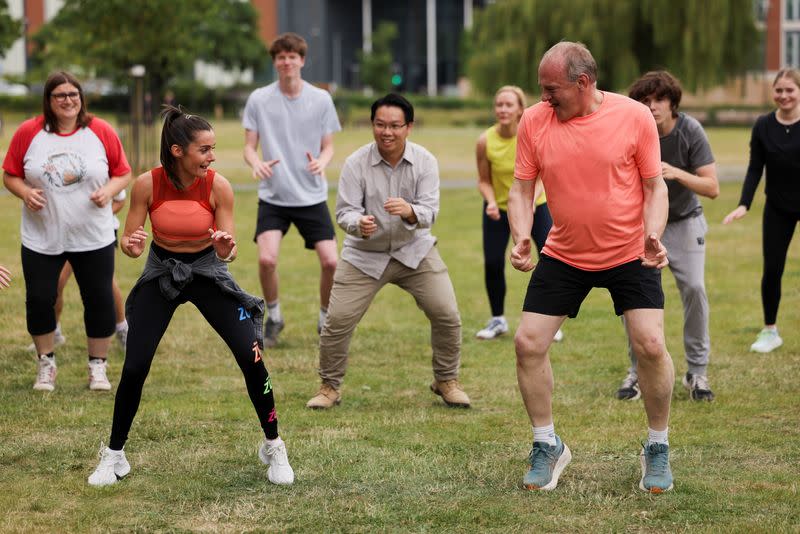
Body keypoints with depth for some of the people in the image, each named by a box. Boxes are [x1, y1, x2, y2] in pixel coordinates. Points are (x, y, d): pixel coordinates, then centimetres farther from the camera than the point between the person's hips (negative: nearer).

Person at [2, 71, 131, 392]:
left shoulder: (101, 132, -3)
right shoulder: (28, 133, -4)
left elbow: (123, 173, 3)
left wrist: (108, 190, -16)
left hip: (93, 238, 0)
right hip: (41, 238, 0)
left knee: (99, 300, 2)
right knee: (39, 299, 1)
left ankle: (98, 367, 18)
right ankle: (46, 364, 21)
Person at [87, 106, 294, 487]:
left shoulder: (218, 186, -20)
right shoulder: (147, 184, -19)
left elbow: (228, 248, -15)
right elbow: (129, 241, -11)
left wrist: (227, 250, -38)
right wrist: (131, 246, -34)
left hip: (208, 271, 0)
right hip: (161, 273, 0)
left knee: (251, 358, -12)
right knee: (134, 367, -7)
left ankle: (274, 448, 7)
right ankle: (114, 455, 13)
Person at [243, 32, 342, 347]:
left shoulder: (321, 99, 1)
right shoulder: (259, 100, -1)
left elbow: (328, 146, 7)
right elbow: (249, 146, 2)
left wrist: (321, 161, -17)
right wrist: (256, 164, -21)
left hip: (312, 196, 1)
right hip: (273, 197, -1)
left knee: (330, 262, -8)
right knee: (267, 259, -18)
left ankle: (326, 319, 17)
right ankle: (273, 316, 8)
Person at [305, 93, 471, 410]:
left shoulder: (424, 162, -11)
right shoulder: (356, 164, -15)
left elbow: (429, 211, -19)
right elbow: (345, 211, -17)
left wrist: (410, 212, -42)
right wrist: (358, 224, -41)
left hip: (414, 250, 1)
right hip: (365, 254, -1)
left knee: (447, 316, -6)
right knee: (337, 321, -8)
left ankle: (446, 381, 17)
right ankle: (329, 386, 12)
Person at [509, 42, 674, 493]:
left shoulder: (634, 116, -12)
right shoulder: (534, 122, -7)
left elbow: (654, 186, -5)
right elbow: (522, 189, 0)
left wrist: (653, 234, -21)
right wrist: (521, 237, -17)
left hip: (630, 254, -3)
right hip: (563, 255, 3)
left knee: (651, 344, -14)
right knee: (528, 343, -4)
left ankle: (658, 448, 8)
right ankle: (548, 447, 15)